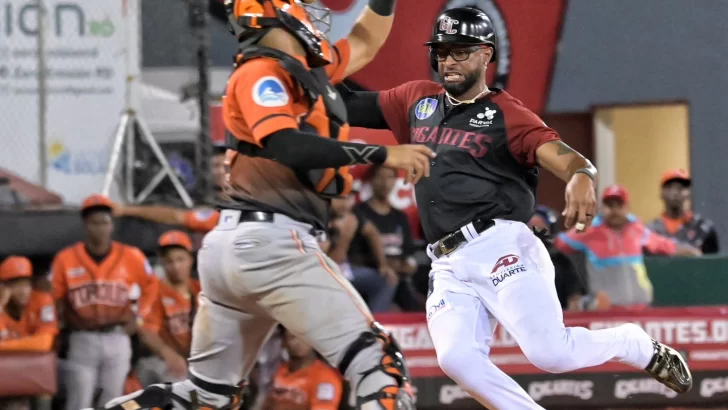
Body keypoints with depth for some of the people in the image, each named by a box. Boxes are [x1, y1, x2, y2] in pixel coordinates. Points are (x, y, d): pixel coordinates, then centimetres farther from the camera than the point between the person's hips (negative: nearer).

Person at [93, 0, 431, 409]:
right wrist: (381, 154, -25)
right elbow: (287, 146, -24)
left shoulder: (309, 68, 19)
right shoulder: (261, 74, -8)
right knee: (377, 359, -13)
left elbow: (363, 45, 36)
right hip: (272, 242, -10)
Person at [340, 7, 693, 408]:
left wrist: (581, 176, -38)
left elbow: (560, 154, -16)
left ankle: (641, 347, 11)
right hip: (449, 266, 5)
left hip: (502, 248, -5)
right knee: (456, 358, -20)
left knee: (551, 353, -17)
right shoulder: (417, 100, 18)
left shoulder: (507, 115, 0)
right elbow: (350, 105, 18)